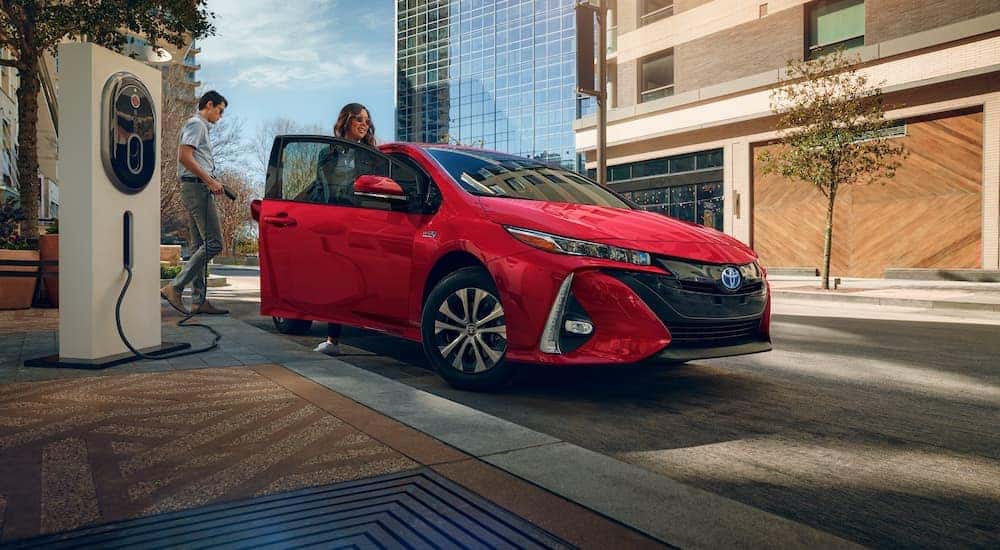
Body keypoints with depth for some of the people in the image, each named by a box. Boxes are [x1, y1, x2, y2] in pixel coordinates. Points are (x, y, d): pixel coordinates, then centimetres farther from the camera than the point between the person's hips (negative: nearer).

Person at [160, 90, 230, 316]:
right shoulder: (196, 124, -5)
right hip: (196, 187, -11)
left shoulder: (202, 127, 26)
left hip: (200, 189, 11)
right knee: (213, 243, -14)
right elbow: (185, 156, -18)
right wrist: (210, 181, -18)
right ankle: (175, 287, -12)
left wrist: (212, 183, 16)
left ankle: (199, 300, 8)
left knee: (200, 245, 7)